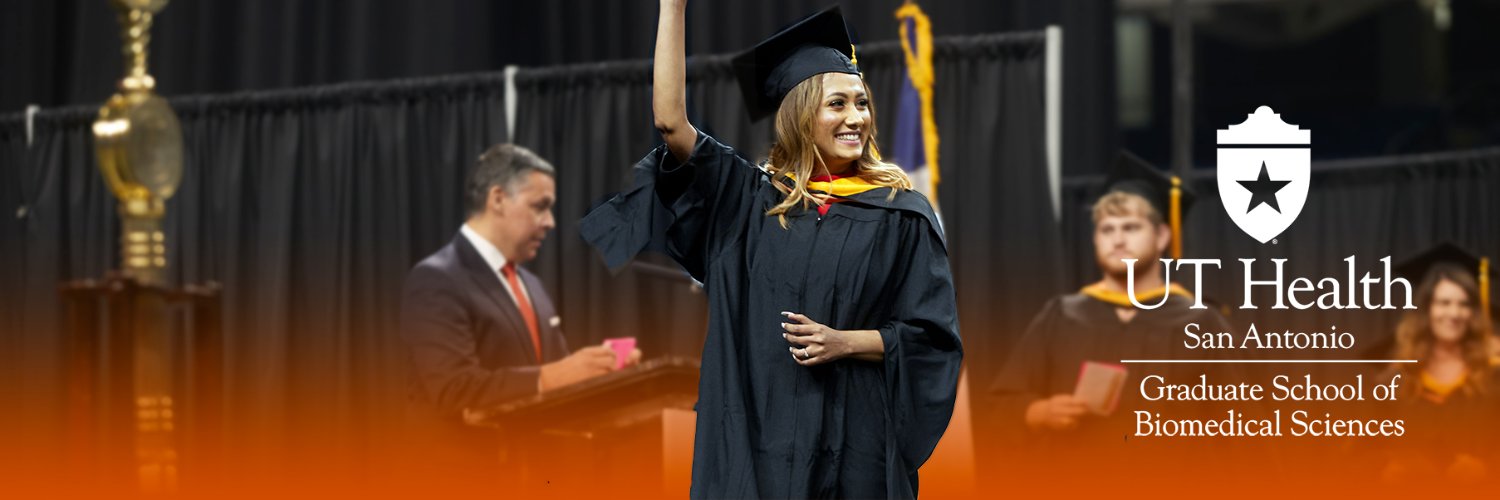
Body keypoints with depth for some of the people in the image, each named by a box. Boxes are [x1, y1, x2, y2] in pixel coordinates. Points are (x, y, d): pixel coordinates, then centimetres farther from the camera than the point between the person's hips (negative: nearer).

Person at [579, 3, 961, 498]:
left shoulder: (900, 214, 3)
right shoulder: (745, 198, 6)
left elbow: (933, 336, 3)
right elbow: (670, 120, -4)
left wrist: (845, 342, -13)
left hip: (851, 438, -1)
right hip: (754, 434, 1)